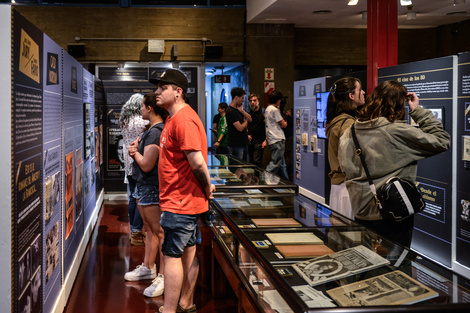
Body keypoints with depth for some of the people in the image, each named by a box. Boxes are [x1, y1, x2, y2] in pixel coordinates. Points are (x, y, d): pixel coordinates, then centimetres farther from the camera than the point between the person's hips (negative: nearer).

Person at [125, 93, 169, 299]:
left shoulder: (156, 132, -20)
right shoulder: (150, 131, 14)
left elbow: (146, 164, -24)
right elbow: (142, 156, 19)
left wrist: (135, 152, -6)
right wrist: (136, 150, -2)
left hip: (152, 189, -11)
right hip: (144, 186, 11)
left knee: (159, 231, -7)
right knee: (149, 229, 18)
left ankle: (163, 276, -3)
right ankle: (148, 268, 30)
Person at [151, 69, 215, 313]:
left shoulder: (183, 119, -20)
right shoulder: (175, 118, 14)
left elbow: (197, 162, -25)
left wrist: (207, 187, -13)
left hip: (180, 201, -10)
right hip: (185, 199, 10)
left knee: (172, 255, -5)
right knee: (188, 251, 17)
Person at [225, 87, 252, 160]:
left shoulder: (238, 108, 12)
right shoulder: (230, 111, -18)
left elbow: (250, 119, 9)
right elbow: (240, 128, -20)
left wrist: (242, 111, -8)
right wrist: (246, 121, 1)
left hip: (244, 143, 9)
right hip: (236, 145, -9)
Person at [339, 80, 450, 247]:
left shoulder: (352, 130, 0)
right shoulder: (398, 131, -17)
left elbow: (346, 167, 8)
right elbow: (442, 142, -10)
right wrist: (418, 111, -5)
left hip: (361, 213, 6)